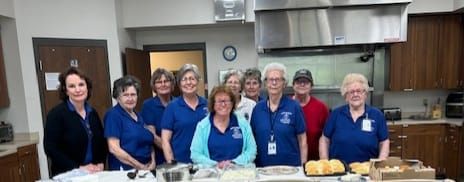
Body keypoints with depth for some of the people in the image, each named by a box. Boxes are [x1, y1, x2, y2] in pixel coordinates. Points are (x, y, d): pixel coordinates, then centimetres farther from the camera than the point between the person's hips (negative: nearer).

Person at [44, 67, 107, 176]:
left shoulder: (92, 113, 4)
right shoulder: (56, 114, -12)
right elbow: (51, 149, -16)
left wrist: (100, 164, -4)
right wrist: (78, 168, -19)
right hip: (67, 175, -5)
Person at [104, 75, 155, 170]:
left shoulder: (138, 116, 12)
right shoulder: (113, 115, -5)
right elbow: (114, 149, -12)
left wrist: (153, 162, 1)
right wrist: (140, 167, -11)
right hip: (125, 171, -5)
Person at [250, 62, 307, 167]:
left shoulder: (294, 107, -6)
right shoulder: (258, 108, 1)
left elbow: (302, 140, -2)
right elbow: (252, 138, 8)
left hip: (290, 167, -2)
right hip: (263, 167, 2)